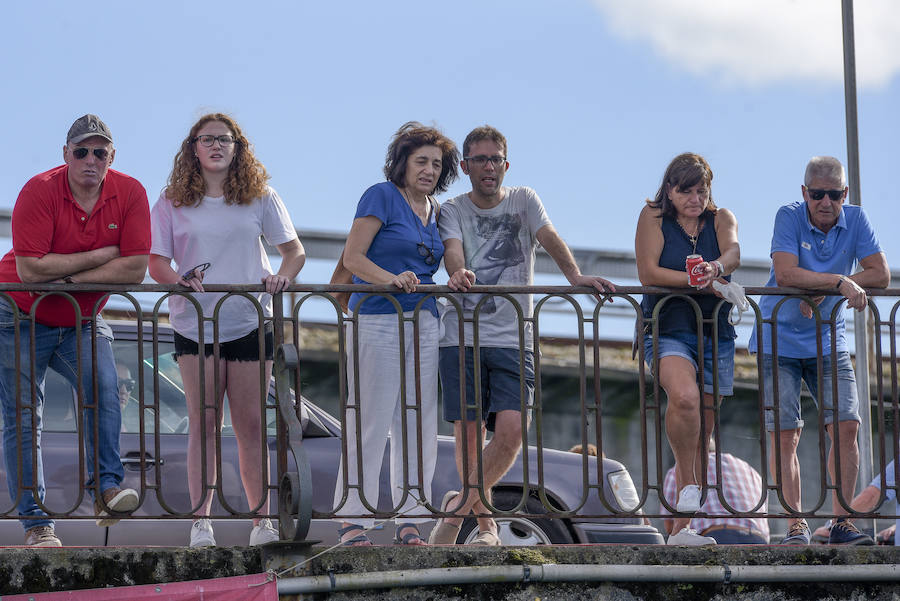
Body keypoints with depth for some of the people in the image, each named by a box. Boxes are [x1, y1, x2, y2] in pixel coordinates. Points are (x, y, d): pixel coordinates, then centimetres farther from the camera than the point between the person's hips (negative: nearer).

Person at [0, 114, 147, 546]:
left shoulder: (130, 194, -10)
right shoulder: (40, 191, -20)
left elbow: (135, 268, -16)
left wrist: (68, 278, -20)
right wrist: (98, 256, -21)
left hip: (83, 323, 2)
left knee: (104, 389, -23)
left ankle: (106, 487, -24)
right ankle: (35, 522, -2)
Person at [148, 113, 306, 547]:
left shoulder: (260, 198, 8)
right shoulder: (173, 202, 5)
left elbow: (295, 251, 9)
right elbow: (156, 261, 2)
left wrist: (282, 277, -12)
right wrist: (179, 280, -19)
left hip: (250, 322, 1)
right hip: (195, 325, -1)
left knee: (252, 425, 2)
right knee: (202, 424, -4)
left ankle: (261, 521, 7)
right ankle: (201, 522, -3)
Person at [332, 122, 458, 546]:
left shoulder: (435, 210, 17)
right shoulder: (382, 196, -4)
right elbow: (352, 257, -9)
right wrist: (392, 279, -24)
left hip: (423, 322, 7)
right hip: (377, 319, -7)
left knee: (419, 421, 4)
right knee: (370, 421, -7)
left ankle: (410, 521, 9)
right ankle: (352, 520, -2)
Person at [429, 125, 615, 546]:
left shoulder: (524, 201, 9)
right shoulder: (452, 210, 8)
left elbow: (549, 238, -8)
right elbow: (453, 250, -11)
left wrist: (575, 275, -27)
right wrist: (458, 274, -36)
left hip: (512, 340, 0)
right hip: (461, 337, 0)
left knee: (511, 429, -15)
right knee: (468, 433, -4)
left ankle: (460, 505, 4)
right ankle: (485, 523, 14)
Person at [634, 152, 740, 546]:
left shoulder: (721, 219, 8)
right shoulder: (653, 217, 2)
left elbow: (733, 253, -14)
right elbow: (648, 273, -9)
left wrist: (716, 269, -37)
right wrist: (697, 279, -19)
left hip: (715, 333, 3)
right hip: (667, 329, -3)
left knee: (701, 435, 3)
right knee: (685, 396, -34)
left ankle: (682, 528, 9)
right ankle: (689, 484, -18)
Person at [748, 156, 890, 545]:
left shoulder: (855, 220, -3)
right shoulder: (789, 217, -12)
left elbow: (880, 275, -11)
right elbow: (785, 274, -25)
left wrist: (822, 291, -19)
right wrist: (840, 282, -32)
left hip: (827, 340, 3)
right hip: (779, 338, -3)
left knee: (846, 425, -7)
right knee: (785, 434, -7)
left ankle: (841, 521, -1)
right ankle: (795, 525, -1)